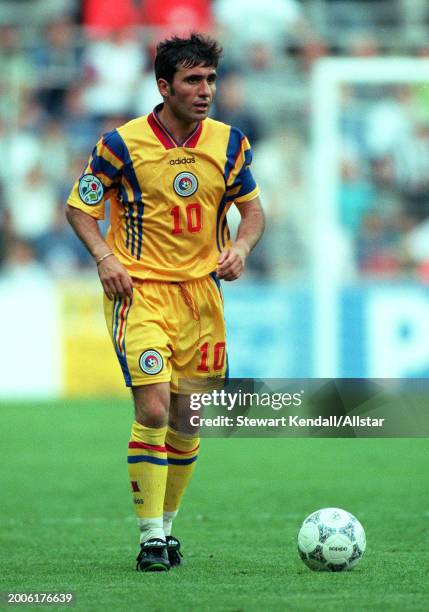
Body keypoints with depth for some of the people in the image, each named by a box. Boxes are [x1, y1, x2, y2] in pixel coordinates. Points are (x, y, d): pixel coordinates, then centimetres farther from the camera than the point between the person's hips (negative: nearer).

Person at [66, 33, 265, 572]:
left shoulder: (228, 143, 1)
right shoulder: (123, 144, -9)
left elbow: (252, 207, 14)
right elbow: (79, 206, 1)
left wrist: (241, 247, -7)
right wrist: (105, 257, -15)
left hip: (202, 290, 4)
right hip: (140, 290, -4)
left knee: (187, 421, 8)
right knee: (154, 409, -18)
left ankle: (166, 524, 26)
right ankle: (150, 537, -11)